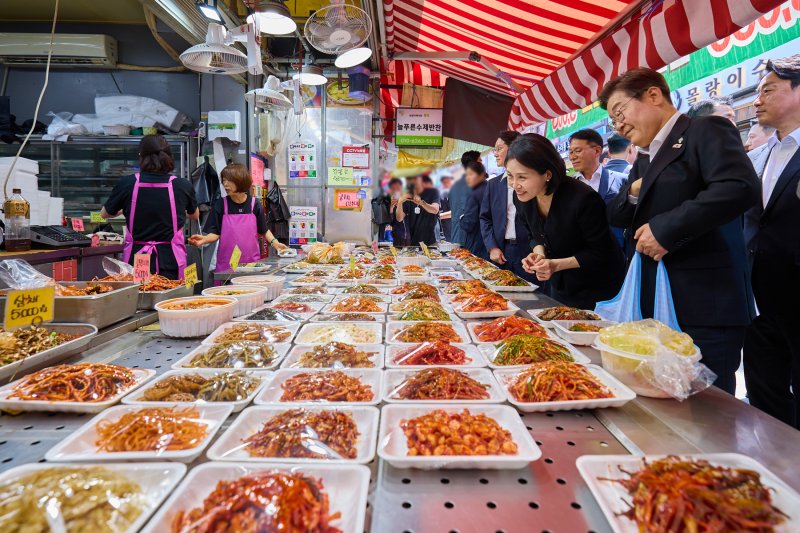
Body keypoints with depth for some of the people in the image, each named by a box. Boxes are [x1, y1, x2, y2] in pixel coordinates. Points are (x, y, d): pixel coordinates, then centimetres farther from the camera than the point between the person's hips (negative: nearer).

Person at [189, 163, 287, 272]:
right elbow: (215, 233, 0)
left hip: (252, 262, 0)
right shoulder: (220, 205, 0)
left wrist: (274, 242, -5)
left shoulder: (255, 204, 1)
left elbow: (264, 230, 10)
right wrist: (204, 239, -18)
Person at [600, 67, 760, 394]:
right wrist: (633, 192, 0)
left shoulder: (706, 131, -5)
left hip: (705, 306, -8)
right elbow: (615, 217, 20)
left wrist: (664, 229, -20)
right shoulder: (644, 161, 21)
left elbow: (740, 187, -21)